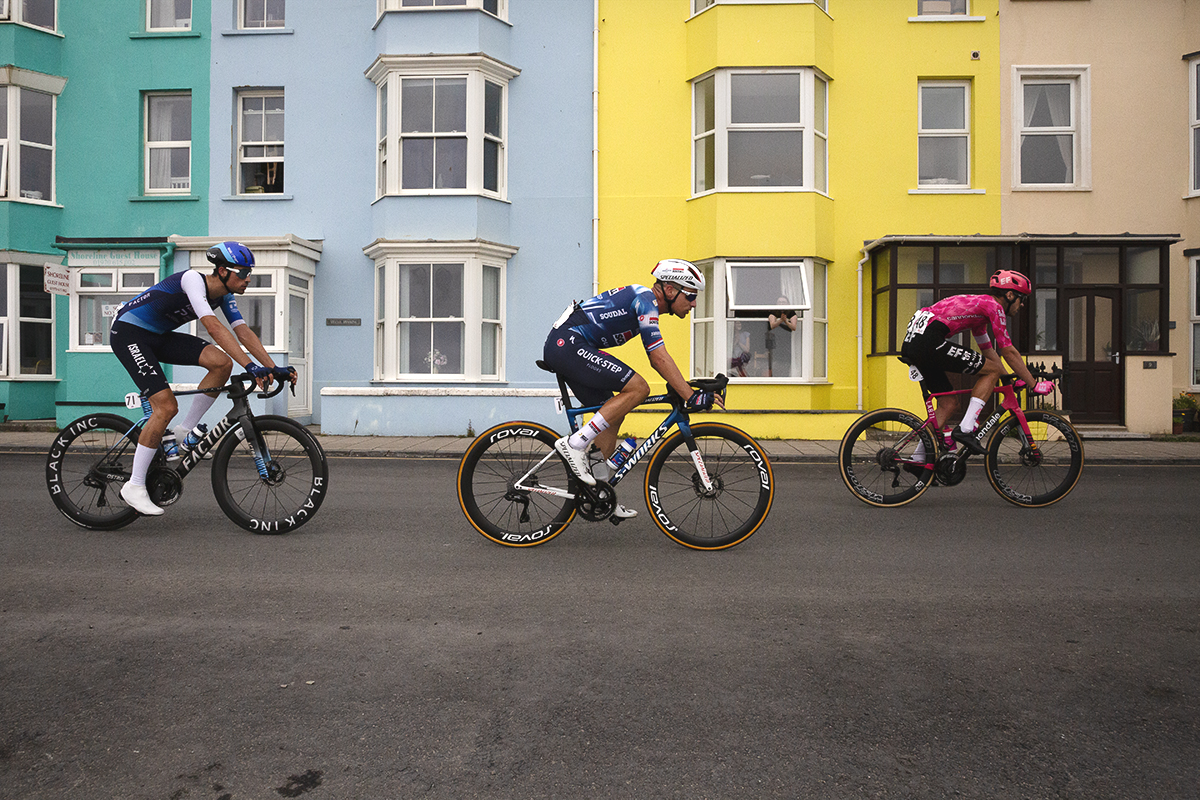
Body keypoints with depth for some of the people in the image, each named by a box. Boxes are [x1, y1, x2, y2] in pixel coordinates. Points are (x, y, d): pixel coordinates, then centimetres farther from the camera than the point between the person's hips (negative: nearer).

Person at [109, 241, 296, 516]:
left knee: (222, 363, -15)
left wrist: (274, 368, -16)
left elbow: (244, 332, -5)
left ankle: (185, 432, 0)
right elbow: (214, 328, -39)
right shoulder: (192, 279, -27)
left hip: (159, 336, 8)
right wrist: (251, 367, -47)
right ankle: (134, 486, -8)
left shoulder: (223, 295, -3)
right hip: (128, 333, -8)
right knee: (166, 406, -19)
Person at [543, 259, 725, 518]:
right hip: (567, 344, -10)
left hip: (562, 347, 10)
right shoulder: (645, 300, -12)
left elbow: (656, 358, 24)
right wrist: (691, 397, -22)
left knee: (613, 415, 10)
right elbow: (659, 357, -21)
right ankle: (575, 443, -14)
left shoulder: (645, 302, 18)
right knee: (638, 388, -16)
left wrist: (684, 387, 16)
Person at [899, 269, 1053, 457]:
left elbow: (988, 350, 35)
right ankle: (965, 430, -6)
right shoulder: (993, 305, 1)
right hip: (929, 342, -10)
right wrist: (1034, 385, 7)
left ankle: (918, 458, 16)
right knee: (992, 369, -1)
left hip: (912, 342, 10)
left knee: (949, 403, 17)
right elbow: (1008, 351, 0)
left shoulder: (979, 304, 29)